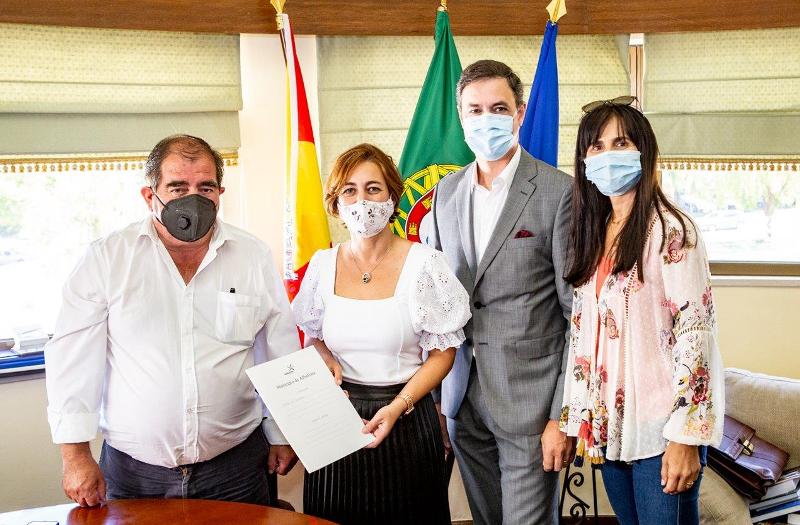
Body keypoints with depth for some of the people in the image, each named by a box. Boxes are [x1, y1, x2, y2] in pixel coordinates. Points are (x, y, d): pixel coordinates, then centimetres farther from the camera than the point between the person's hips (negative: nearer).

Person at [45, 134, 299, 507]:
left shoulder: (254, 257, 0)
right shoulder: (107, 258, -5)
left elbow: (281, 353, 7)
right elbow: (73, 359, -3)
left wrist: (282, 434, 10)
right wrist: (76, 455, -6)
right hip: (133, 471, -1)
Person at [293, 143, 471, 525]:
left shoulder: (423, 264, -8)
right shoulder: (323, 264, 2)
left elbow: (442, 354, -5)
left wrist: (397, 407, -17)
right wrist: (325, 360, -6)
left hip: (407, 419, -3)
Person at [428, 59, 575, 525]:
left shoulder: (560, 192, -10)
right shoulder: (447, 192, 8)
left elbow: (579, 314, -10)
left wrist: (565, 415, -13)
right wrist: (433, 390, 11)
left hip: (529, 400, -5)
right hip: (461, 398, 6)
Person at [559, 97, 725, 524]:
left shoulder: (670, 230, -11)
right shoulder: (592, 234, 9)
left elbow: (694, 333, -16)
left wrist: (685, 436, -18)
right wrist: (581, 422, 11)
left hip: (660, 428, -6)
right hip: (608, 426, 6)